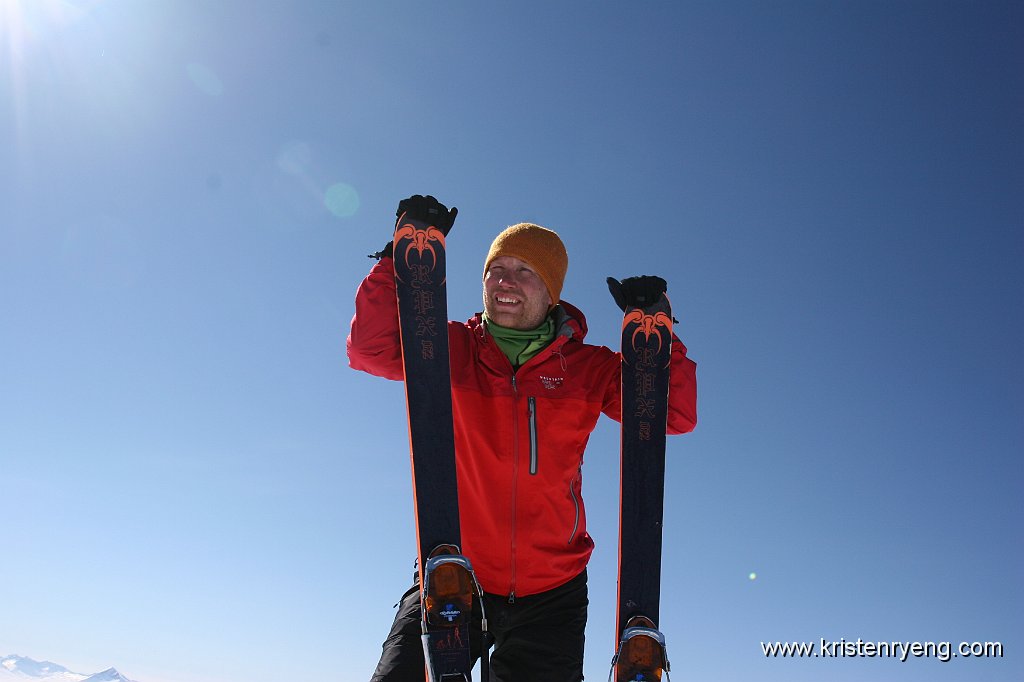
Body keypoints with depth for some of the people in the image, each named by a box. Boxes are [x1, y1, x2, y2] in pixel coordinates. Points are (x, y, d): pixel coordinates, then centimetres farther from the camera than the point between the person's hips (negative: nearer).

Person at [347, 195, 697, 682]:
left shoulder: (589, 368, 2)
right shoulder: (450, 349, 1)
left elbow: (676, 416, -2)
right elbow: (371, 349, -11)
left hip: (551, 593, 1)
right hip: (453, 578, -1)